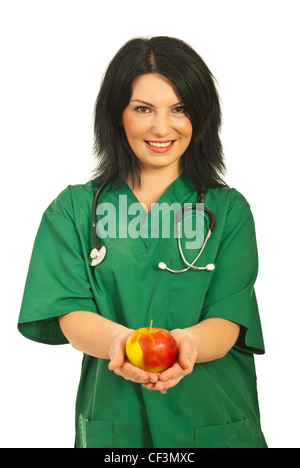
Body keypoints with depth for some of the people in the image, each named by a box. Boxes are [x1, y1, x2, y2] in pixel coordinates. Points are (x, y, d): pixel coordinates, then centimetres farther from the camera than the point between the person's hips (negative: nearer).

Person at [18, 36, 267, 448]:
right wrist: (119, 339, -30)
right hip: (111, 420, 0)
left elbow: (227, 320, -8)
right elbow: (70, 314, -9)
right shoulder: (74, 209, 1)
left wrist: (188, 342, -30)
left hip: (213, 422, 1)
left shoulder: (229, 210, 1)